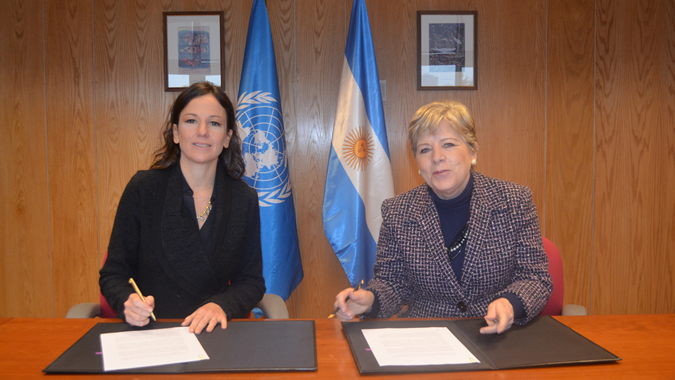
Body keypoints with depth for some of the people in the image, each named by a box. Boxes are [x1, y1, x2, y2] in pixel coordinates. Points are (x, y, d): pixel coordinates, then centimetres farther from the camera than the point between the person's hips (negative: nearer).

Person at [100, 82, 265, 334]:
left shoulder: (244, 199, 4)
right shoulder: (143, 188, -1)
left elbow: (251, 281, 7)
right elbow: (113, 273, 3)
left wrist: (221, 305, -13)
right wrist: (128, 303, -19)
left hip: (216, 338, -2)